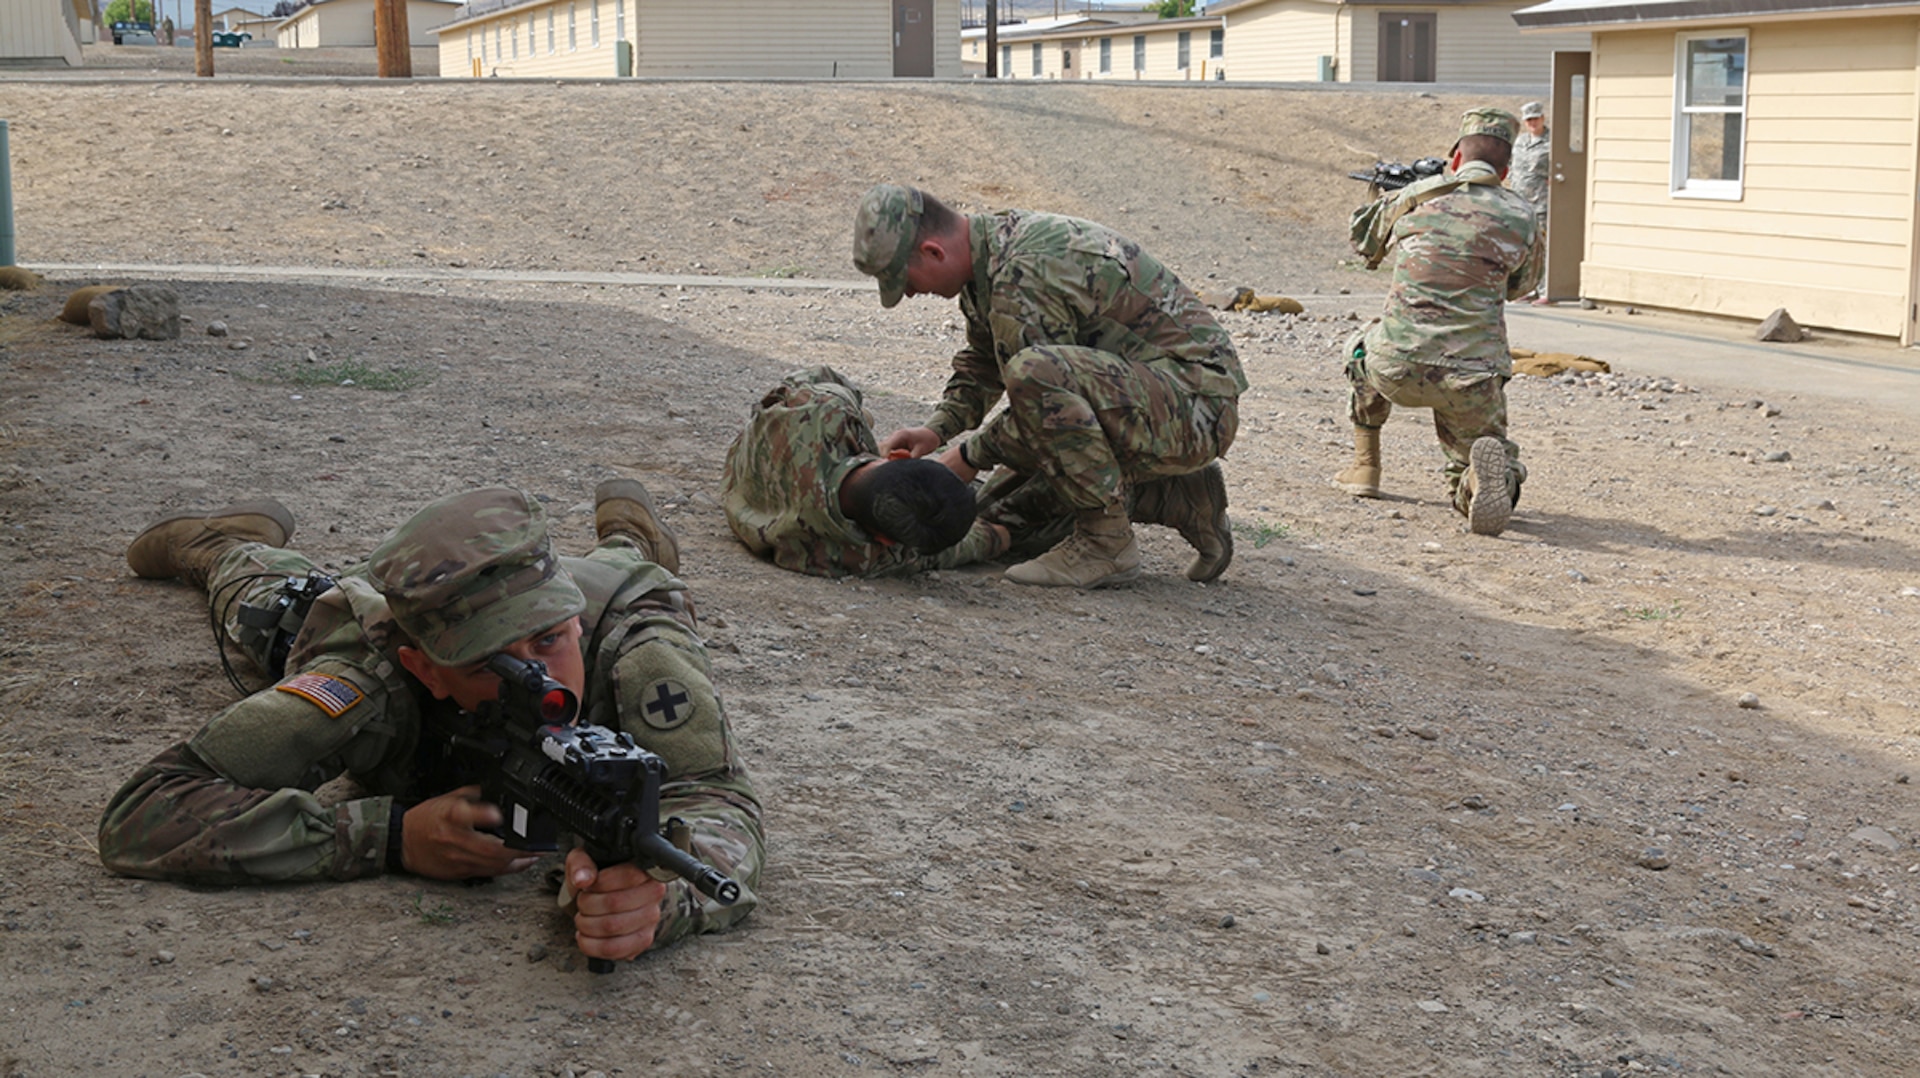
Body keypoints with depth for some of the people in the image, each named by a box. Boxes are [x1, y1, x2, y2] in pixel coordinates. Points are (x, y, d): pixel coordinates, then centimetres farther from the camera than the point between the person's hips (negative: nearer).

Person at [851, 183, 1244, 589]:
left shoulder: (1023, 276, -24)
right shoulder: (990, 252, 8)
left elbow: (1038, 393, -19)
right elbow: (981, 362, 24)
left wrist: (969, 457, -6)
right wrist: (937, 429, 9)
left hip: (1196, 402, -11)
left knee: (1035, 371, -33)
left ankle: (1107, 542, -19)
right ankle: (1182, 499, 16)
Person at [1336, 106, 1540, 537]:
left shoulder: (1417, 196, 6)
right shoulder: (1521, 217, 6)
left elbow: (1363, 239, 27)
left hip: (1397, 371, 1)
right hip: (1471, 382, 0)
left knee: (1363, 347, 37)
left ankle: (1365, 466, 33)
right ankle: (1488, 472, -19)